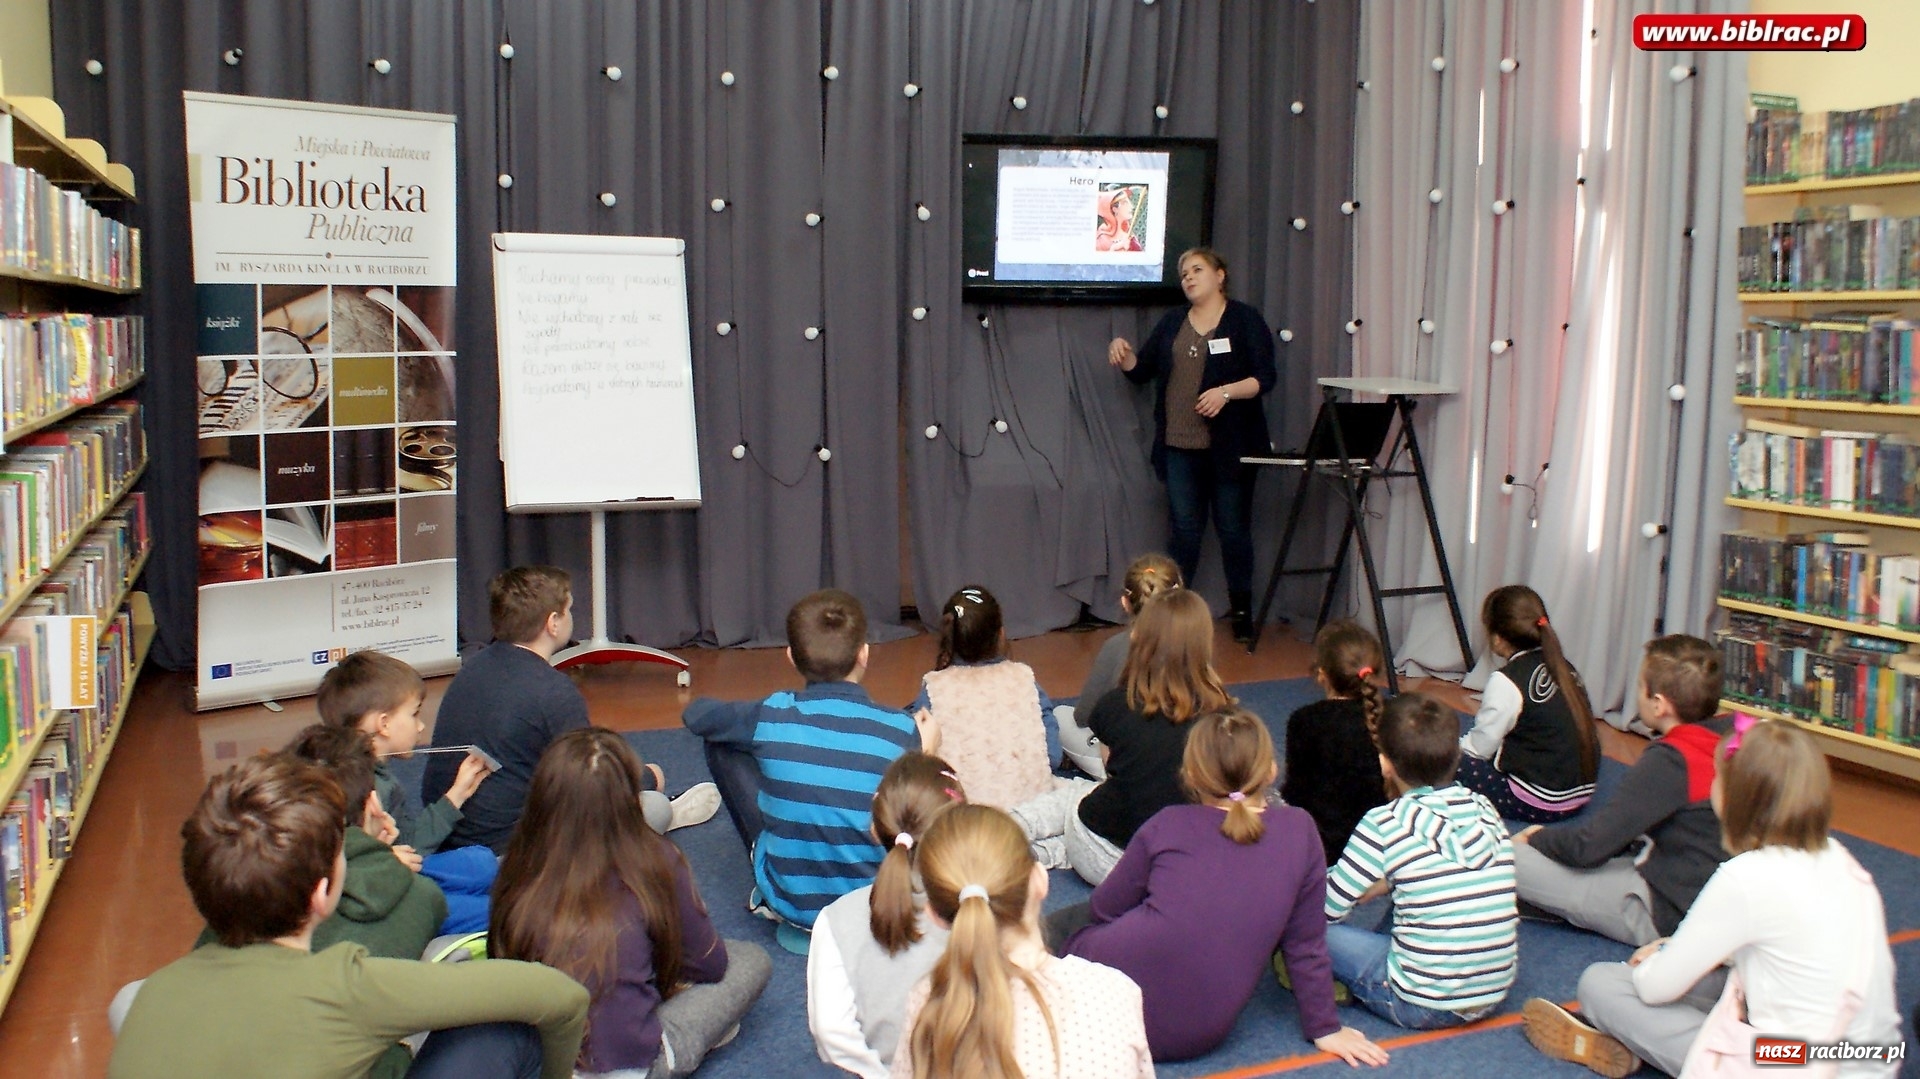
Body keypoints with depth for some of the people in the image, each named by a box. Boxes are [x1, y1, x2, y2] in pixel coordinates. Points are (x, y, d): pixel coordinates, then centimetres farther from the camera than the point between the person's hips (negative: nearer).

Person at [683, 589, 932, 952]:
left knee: (720, 744, 11)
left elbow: (694, 714, 7)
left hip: (789, 902, 0)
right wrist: (926, 755, 12)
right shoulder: (902, 730, -15)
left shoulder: (771, 717, -12)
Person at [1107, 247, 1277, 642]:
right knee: (1182, 528, 5)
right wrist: (1123, 353, -7)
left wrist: (1226, 392, -21)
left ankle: (1242, 611, 14)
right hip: (1180, 446, 4)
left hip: (1231, 447, -4)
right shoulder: (1172, 322, 14)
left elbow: (1265, 377, -6)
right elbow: (1141, 370, 14)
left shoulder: (1245, 319, 0)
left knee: (1233, 528, 3)